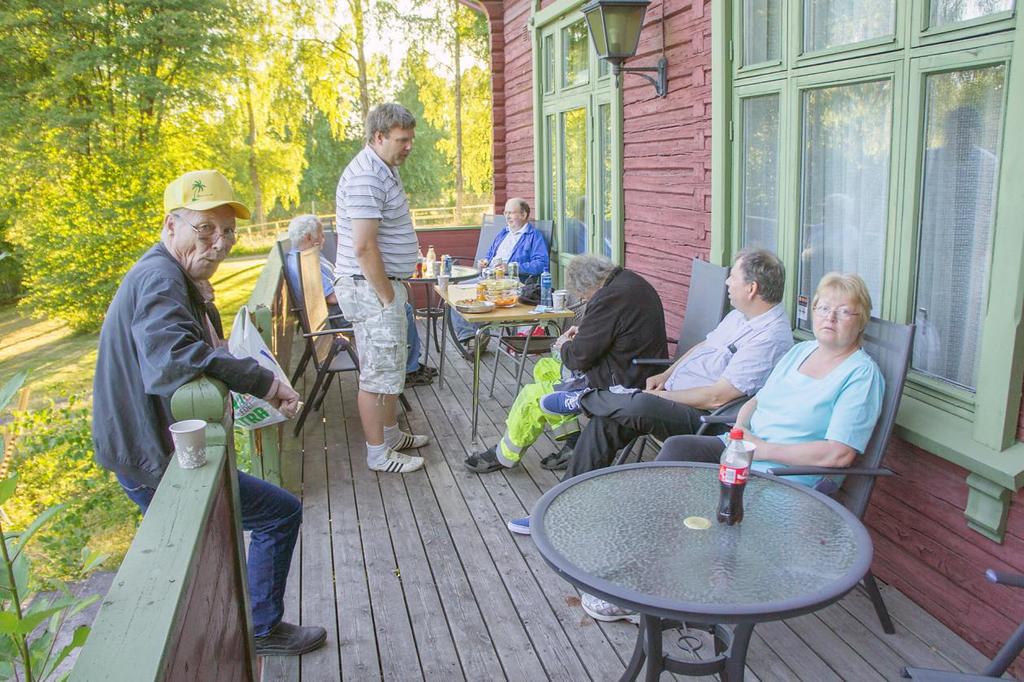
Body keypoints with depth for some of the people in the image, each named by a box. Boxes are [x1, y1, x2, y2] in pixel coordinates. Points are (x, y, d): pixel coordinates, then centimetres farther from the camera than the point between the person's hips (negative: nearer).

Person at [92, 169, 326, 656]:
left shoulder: (173, 277, 10)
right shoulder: (160, 279, -25)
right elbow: (171, 357, -44)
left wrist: (202, 304, -3)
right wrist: (264, 382, -38)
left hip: (145, 451, 11)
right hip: (155, 461, -11)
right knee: (282, 514, -3)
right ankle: (263, 629, 14)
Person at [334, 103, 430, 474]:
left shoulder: (385, 169, 14)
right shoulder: (366, 177, -20)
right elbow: (364, 247, -25)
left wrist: (395, 290, 17)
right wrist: (387, 297, -20)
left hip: (385, 284, 11)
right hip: (370, 289, -11)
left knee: (390, 366, 19)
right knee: (378, 372, -2)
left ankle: (391, 434, 33)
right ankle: (378, 454, 9)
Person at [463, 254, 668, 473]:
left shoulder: (611, 297, -26)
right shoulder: (628, 279, 5)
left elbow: (580, 357, -20)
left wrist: (565, 347, 0)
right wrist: (584, 332, 10)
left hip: (620, 385, -11)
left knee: (532, 397, -3)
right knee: (544, 369, 18)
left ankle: (504, 456, 19)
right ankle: (574, 444, 17)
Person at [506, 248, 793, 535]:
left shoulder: (770, 336, -20)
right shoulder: (740, 315, 12)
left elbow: (717, 397, -23)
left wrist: (662, 396, -14)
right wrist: (665, 376, 9)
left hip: (702, 418, -9)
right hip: (673, 395, 10)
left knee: (641, 406, -36)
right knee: (604, 422, -8)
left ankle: (583, 399, -3)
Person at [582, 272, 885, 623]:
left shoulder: (862, 373, -9)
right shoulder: (801, 350, 15)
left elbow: (839, 455, -19)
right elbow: (757, 400, 21)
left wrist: (763, 449, -17)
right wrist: (740, 428, -3)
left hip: (791, 478, -7)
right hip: (744, 451, 7)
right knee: (678, 447, -16)